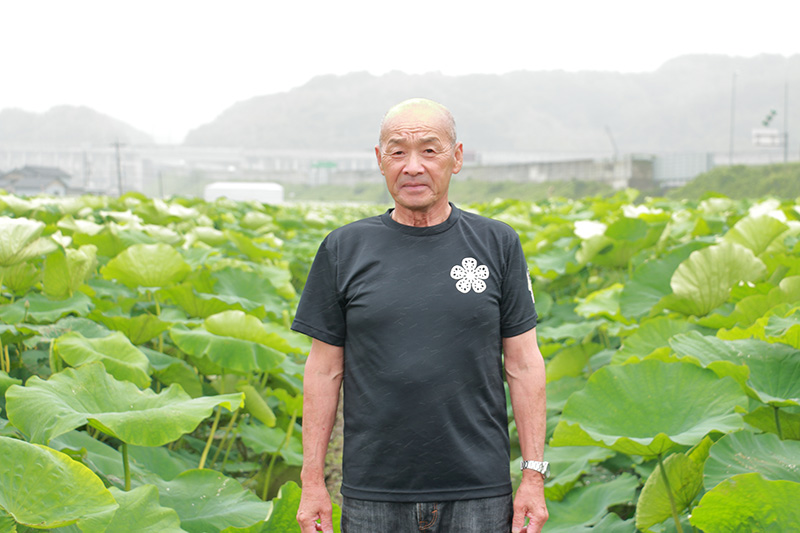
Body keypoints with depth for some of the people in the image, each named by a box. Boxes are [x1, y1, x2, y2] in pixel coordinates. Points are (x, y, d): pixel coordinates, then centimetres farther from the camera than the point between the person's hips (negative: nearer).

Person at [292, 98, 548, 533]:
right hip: (374, 494, 0)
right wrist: (312, 481, 3)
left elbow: (523, 364, 4)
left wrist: (534, 475, 0)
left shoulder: (498, 244, 3)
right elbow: (324, 370, 5)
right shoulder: (343, 249, 3)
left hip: (479, 494, 0)